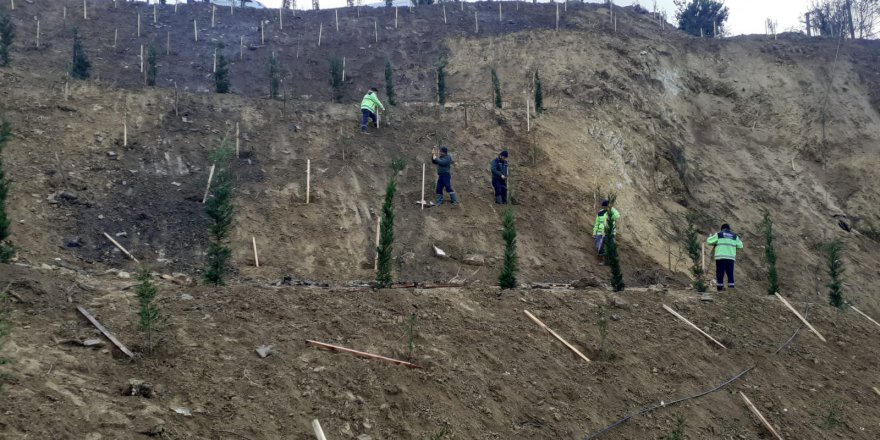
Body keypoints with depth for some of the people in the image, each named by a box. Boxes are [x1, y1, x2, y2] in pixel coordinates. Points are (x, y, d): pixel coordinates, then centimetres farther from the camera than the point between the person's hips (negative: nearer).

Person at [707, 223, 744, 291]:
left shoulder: (718, 235, 4)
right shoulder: (734, 236, 13)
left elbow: (709, 242, 7)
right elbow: (740, 245, 20)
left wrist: (710, 237, 28)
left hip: (720, 257, -2)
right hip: (731, 257, 2)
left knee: (720, 273, 1)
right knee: (730, 273, 6)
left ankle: (720, 288, -2)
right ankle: (731, 288, 0)